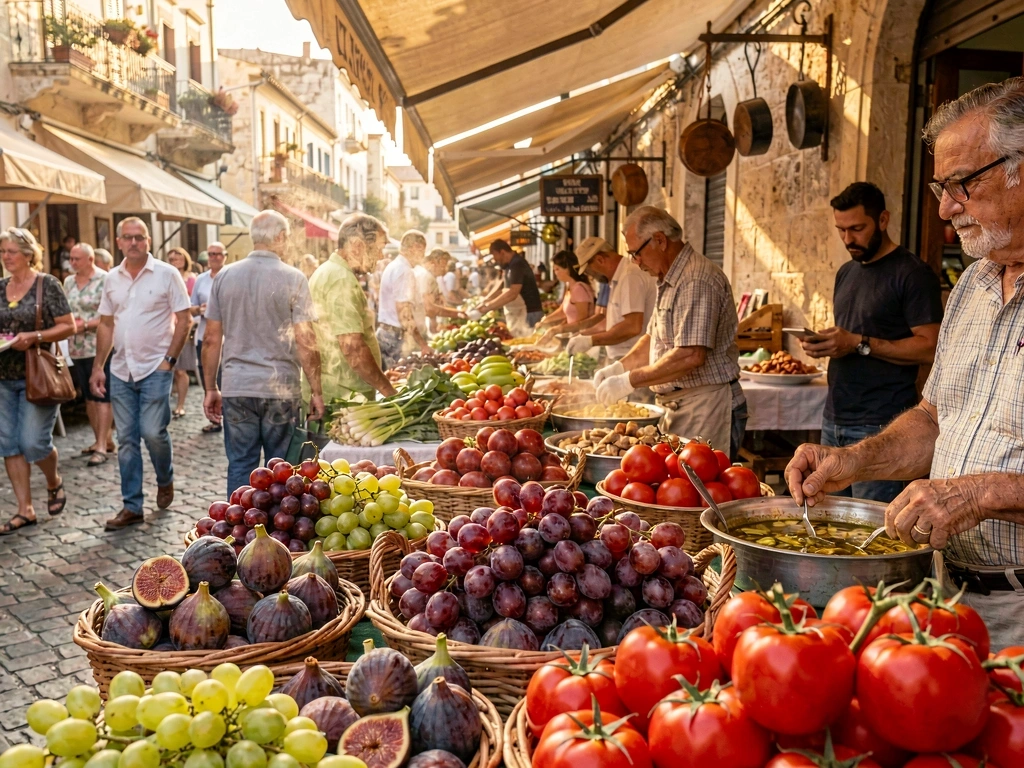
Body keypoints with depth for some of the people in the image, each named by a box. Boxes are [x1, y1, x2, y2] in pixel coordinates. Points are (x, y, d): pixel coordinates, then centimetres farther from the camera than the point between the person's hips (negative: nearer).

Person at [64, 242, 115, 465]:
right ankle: (103, 439, 23)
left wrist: (85, 325, -19)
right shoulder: (69, 282, 13)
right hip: (77, 349, 7)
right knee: (88, 396, 12)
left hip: (100, 347, -7)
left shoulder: (105, 280, -9)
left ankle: (102, 447, -6)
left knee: (102, 396, -6)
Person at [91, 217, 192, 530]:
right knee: (126, 439, 6)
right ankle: (132, 506, 15)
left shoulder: (166, 274, -4)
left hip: (155, 368, -4)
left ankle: (165, 480, 22)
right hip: (121, 370, 5)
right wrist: (97, 367, 9)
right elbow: (106, 325, 13)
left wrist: (170, 359, -11)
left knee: (153, 432, -9)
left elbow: (183, 320, -5)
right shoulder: (112, 278, 9)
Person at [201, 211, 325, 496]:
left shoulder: (224, 277, 5)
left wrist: (210, 389, 14)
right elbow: (305, 343, -9)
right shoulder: (294, 279, -6)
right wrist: (316, 391, -2)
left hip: (236, 389, 3)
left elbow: (211, 339, 6)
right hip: (281, 390, -3)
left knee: (240, 465, 9)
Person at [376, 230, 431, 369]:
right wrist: (421, 342, -19)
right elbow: (404, 312, -21)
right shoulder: (404, 271, -15)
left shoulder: (393, 267, 16)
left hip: (386, 332, 10)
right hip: (398, 337, -10)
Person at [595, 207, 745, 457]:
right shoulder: (670, 281, 16)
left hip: (707, 408, -9)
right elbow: (654, 337, 23)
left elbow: (691, 356, -27)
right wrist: (619, 367, 7)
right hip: (681, 407, 9)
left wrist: (629, 381, -21)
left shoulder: (697, 281, -18)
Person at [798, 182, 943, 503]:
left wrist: (860, 344, -20)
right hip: (835, 419, 8)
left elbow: (930, 348, -15)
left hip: (880, 427, -7)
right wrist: (823, 343, 4)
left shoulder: (913, 274, -8)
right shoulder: (846, 272, 17)